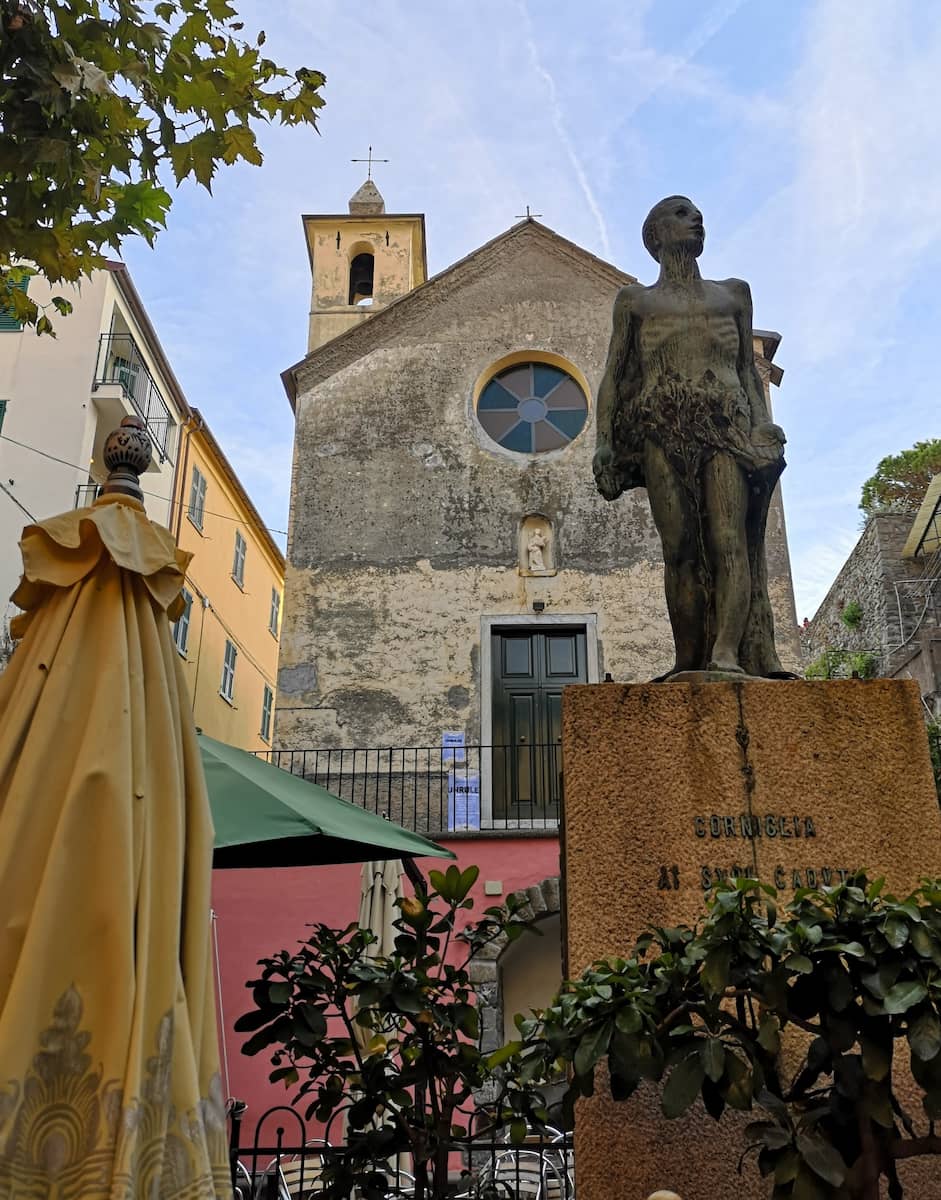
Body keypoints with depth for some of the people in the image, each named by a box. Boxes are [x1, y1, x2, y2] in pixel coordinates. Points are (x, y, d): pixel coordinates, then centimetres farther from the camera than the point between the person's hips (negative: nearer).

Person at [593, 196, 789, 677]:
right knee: (680, 547, -12)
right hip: (663, 427, -1)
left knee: (729, 537, -19)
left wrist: (764, 423, 6)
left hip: (726, 425, 1)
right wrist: (603, 442, 2)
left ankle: (727, 654, -29)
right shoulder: (635, 300, 21)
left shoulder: (733, 293, 26)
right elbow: (614, 375, 15)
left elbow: (748, 369, 23)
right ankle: (688, 664, -12)